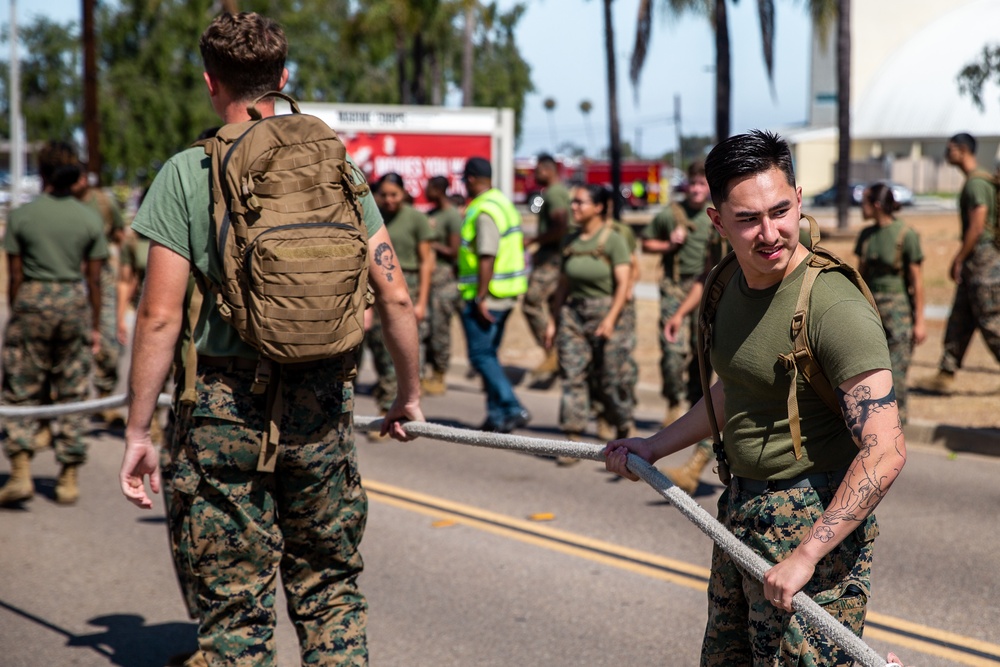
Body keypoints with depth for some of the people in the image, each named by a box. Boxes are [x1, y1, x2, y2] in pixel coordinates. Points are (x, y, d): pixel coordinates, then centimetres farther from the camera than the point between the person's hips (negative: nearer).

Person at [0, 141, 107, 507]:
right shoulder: (89, 219, 0)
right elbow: (94, 280, 2)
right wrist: (95, 326, 10)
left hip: (32, 302, -1)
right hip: (74, 303, 2)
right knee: (73, 394, 8)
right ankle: (69, 479, 10)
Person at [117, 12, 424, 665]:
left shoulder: (187, 173, -4)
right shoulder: (334, 165, 5)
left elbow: (160, 317, -8)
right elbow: (395, 297, 3)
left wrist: (138, 431, -1)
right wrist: (410, 396, 16)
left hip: (226, 411, -3)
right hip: (322, 406, 3)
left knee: (235, 608, 6)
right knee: (330, 589, 17)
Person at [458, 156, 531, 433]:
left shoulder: (484, 211, -17)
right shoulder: (503, 203, 14)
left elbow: (487, 257, -23)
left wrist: (480, 298, -22)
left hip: (487, 294, -10)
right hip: (505, 294, 10)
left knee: (481, 355, -6)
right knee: (488, 353, 15)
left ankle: (513, 409, -11)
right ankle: (497, 415, 16)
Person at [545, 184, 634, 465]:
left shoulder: (613, 240, -6)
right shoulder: (571, 241, 10)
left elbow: (623, 284, -11)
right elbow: (563, 285, 15)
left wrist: (610, 319, -20)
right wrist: (553, 321, 11)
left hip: (605, 312, -5)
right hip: (572, 313, 5)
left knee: (609, 379, 0)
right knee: (572, 376, -3)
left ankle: (624, 432, 21)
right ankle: (573, 442, -1)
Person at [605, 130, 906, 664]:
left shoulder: (836, 309, -22)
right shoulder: (735, 283, 4)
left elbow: (884, 452, -27)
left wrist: (804, 556, -28)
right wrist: (655, 446, 23)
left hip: (816, 519, -8)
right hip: (741, 507, 8)